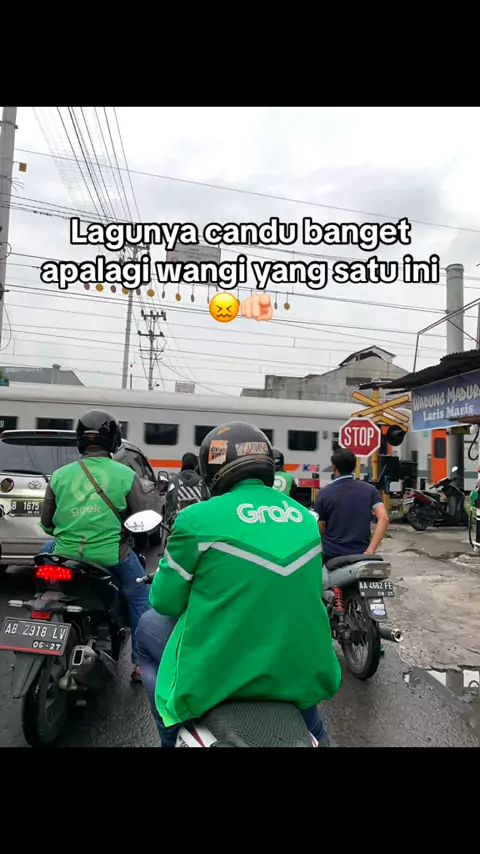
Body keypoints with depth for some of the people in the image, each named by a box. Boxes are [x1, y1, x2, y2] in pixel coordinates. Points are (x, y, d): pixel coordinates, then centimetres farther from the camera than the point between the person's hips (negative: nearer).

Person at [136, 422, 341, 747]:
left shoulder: (198, 517, -13)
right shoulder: (305, 517, 2)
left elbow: (165, 601, -4)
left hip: (218, 675, -4)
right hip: (300, 673, 5)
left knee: (148, 626, 22)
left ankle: (173, 737, 26)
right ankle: (315, 735, 44)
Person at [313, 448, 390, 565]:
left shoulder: (323, 493, -5)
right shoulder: (369, 489, 2)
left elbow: (320, 531, -3)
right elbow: (384, 518, -10)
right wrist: (370, 550, -11)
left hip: (332, 554, -2)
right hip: (361, 553, 3)